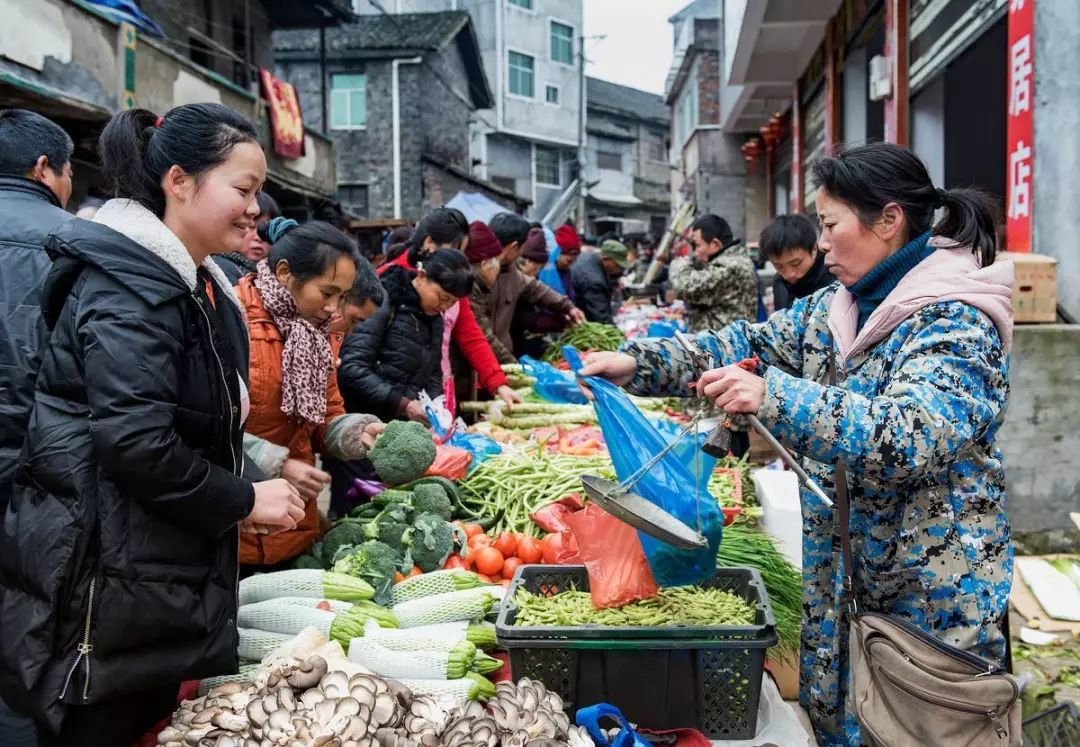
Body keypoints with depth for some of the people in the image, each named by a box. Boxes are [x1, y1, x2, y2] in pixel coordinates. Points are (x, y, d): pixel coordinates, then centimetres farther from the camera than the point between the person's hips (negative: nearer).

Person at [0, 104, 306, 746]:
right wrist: (243, 502, -15)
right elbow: (134, 441, -26)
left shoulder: (191, 283, 14)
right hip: (107, 580, -9)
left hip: (166, 571, 10)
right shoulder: (131, 284, -17)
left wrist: (246, 485, 7)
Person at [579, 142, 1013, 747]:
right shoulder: (835, 309, 5)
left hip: (930, 603, -7)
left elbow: (907, 436, -32)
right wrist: (639, 363, -4)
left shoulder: (955, 323, -19)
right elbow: (748, 345, 7)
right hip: (839, 583, 7)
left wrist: (775, 399, -40)